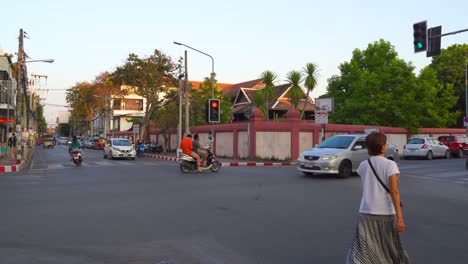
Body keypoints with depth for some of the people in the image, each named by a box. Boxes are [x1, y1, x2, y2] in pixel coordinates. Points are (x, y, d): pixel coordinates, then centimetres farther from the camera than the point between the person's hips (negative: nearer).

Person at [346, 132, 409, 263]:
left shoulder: (362, 165, 5)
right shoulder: (390, 165, -6)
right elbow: (394, 192, -13)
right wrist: (399, 217, -14)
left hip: (366, 212, 2)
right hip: (386, 213, -2)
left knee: (360, 252, -1)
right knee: (391, 248, 19)